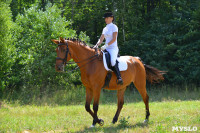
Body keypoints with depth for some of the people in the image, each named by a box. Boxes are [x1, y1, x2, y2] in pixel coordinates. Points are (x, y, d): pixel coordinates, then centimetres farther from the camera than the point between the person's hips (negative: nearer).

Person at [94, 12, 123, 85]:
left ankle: (119, 78, -37)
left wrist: (106, 45, -20)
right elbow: (101, 39, 15)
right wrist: (96, 45, -4)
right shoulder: (105, 29, 19)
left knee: (113, 61, -34)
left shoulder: (114, 27, -2)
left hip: (113, 48, -8)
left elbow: (114, 39, -12)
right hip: (107, 49, 8)